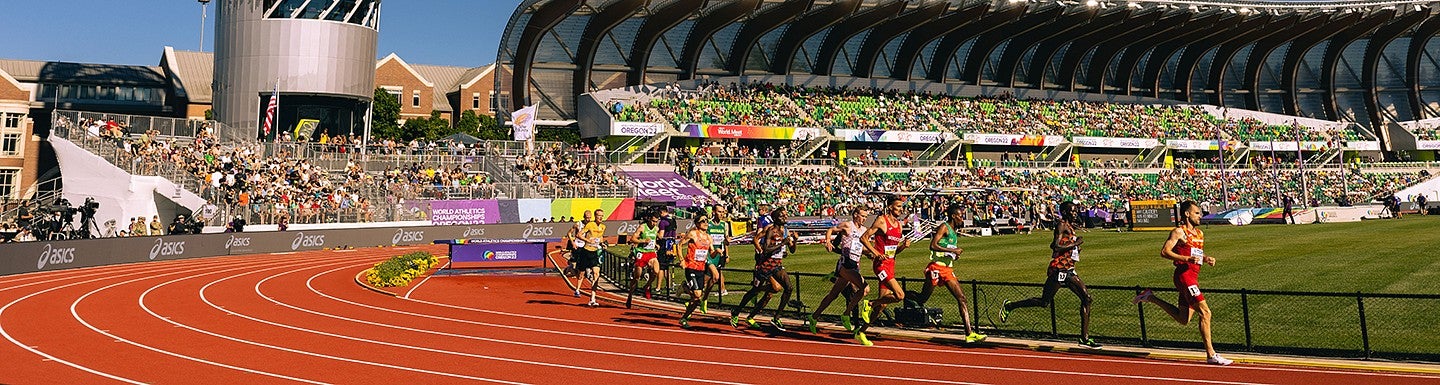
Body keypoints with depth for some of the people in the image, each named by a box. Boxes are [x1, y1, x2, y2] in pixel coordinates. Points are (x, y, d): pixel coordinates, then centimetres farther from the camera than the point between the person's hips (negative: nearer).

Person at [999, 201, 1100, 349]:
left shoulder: (1070, 227, 17)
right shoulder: (1062, 225, -10)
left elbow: (1052, 245, 24)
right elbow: (1056, 247, -22)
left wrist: (1075, 247, 15)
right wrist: (1075, 243, -15)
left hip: (1069, 270, 9)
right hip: (1058, 269, -9)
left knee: (1086, 298, -1)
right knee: (1044, 302, -2)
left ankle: (1085, 338, 0)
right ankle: (1009, 306, 15)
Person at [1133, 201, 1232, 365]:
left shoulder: (1200, 233, 18)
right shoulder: (1179, 232, -6)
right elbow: (1164, 251, -13)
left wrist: (1207, 259, 7)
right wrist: (1186, 258, -23)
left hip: (1193, 277, 9)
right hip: (1184, 274, -9)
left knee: (1184, 320, 15)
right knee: (1205, 312, -15)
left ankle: (1151, 298, 28)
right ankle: (1211, 355, -13)